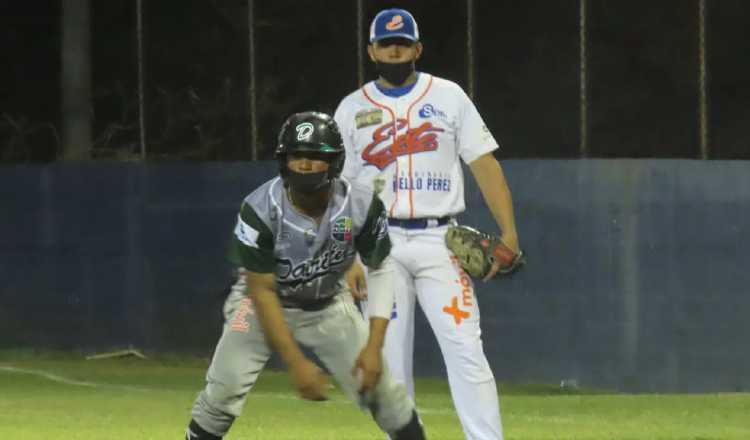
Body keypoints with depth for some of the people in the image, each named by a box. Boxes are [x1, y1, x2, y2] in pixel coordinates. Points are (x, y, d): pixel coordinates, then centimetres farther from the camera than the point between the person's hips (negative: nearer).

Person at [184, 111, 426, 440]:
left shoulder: (362, 206, -23)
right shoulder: (259, 210, -30)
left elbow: (380, 271, -8)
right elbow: (262, 292, -24)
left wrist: (374, 346, -17)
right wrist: (296, 364, -28)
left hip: (329, 305, 2)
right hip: (266, 303, -2)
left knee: (379, 386, -5)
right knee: (224, 390, -20)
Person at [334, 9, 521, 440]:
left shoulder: (448, 97, 6)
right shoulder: (352, 109, 8)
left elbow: (485, 164, 1)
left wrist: (509, 234, -9)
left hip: (439, 241, -1)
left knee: (466, 350, -11)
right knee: (389, 357, 1)